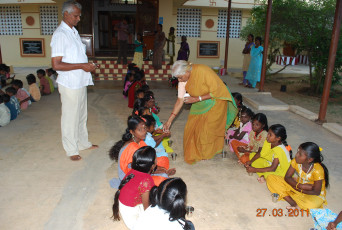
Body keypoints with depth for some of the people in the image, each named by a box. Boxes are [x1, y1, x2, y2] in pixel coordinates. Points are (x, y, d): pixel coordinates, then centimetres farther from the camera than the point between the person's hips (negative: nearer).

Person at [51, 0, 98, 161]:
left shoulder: (74, 31, 13)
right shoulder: (60, 35, -17)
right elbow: (56, 65, -22)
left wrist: (88, 65, 6)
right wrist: (81, 66, -22)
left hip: (80, 82, 9)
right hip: (69, 84, -9)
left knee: (82, 115, 20)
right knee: (70, 117, 4)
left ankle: (83, 143, 36)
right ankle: (71, 150, 19)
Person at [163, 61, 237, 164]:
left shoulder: (203, 71, -32)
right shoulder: (183, 81, -13)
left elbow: (215, 92, -26)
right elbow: (180, 100, -9)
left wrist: (196, 99, -30)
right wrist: (169, 121, -12)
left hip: (215, 100, -5)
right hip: (200, 103, 6)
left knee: (207, 129, -4)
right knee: (192, 127, 2)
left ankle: (208, 153, 19)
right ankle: (193, 152, 22)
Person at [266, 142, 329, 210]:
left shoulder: (317, 170, -27)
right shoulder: (296, 161, -14)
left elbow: (316, 192, -20)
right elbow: (287, 177, -8)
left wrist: (298, 188, -16)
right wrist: (300, 186, -23)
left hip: (311, 194, -5)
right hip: (297, 187, 5)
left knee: (312, 204, -43)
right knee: (271, 178, -12)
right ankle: (294, 204, -22)